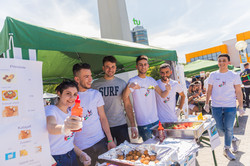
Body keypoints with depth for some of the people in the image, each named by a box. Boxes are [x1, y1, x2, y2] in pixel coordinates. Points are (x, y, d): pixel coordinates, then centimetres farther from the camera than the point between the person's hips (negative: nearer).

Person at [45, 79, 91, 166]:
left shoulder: (71, 112, 6)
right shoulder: (50, 109, -15)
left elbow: (69, 139, 12)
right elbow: (50, 127, -38)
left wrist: (81, 154, -1)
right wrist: (64, 128, -59)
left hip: (72, 156, 6)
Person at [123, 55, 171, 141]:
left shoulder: (151, 80, 7)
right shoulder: (133, 81, -9)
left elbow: (162, 95, 5)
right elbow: (125, 97, -24)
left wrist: (167, 90, -18)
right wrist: (129, 86, -45)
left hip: (156, 120, 6)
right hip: (143, 123, -5)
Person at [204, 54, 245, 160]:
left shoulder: (234, 76, -1)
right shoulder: (213, 75, 4)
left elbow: (238, 92, 0)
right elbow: (209, 90, 9)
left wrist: (241, 107, -4)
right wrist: (206, 103, 6)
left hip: (230, 106, -2)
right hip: (216, 106, 2)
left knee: (228, 128, 2)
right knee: (220, 127, 9)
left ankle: (226, 149, 22)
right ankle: (234, 140, 37)